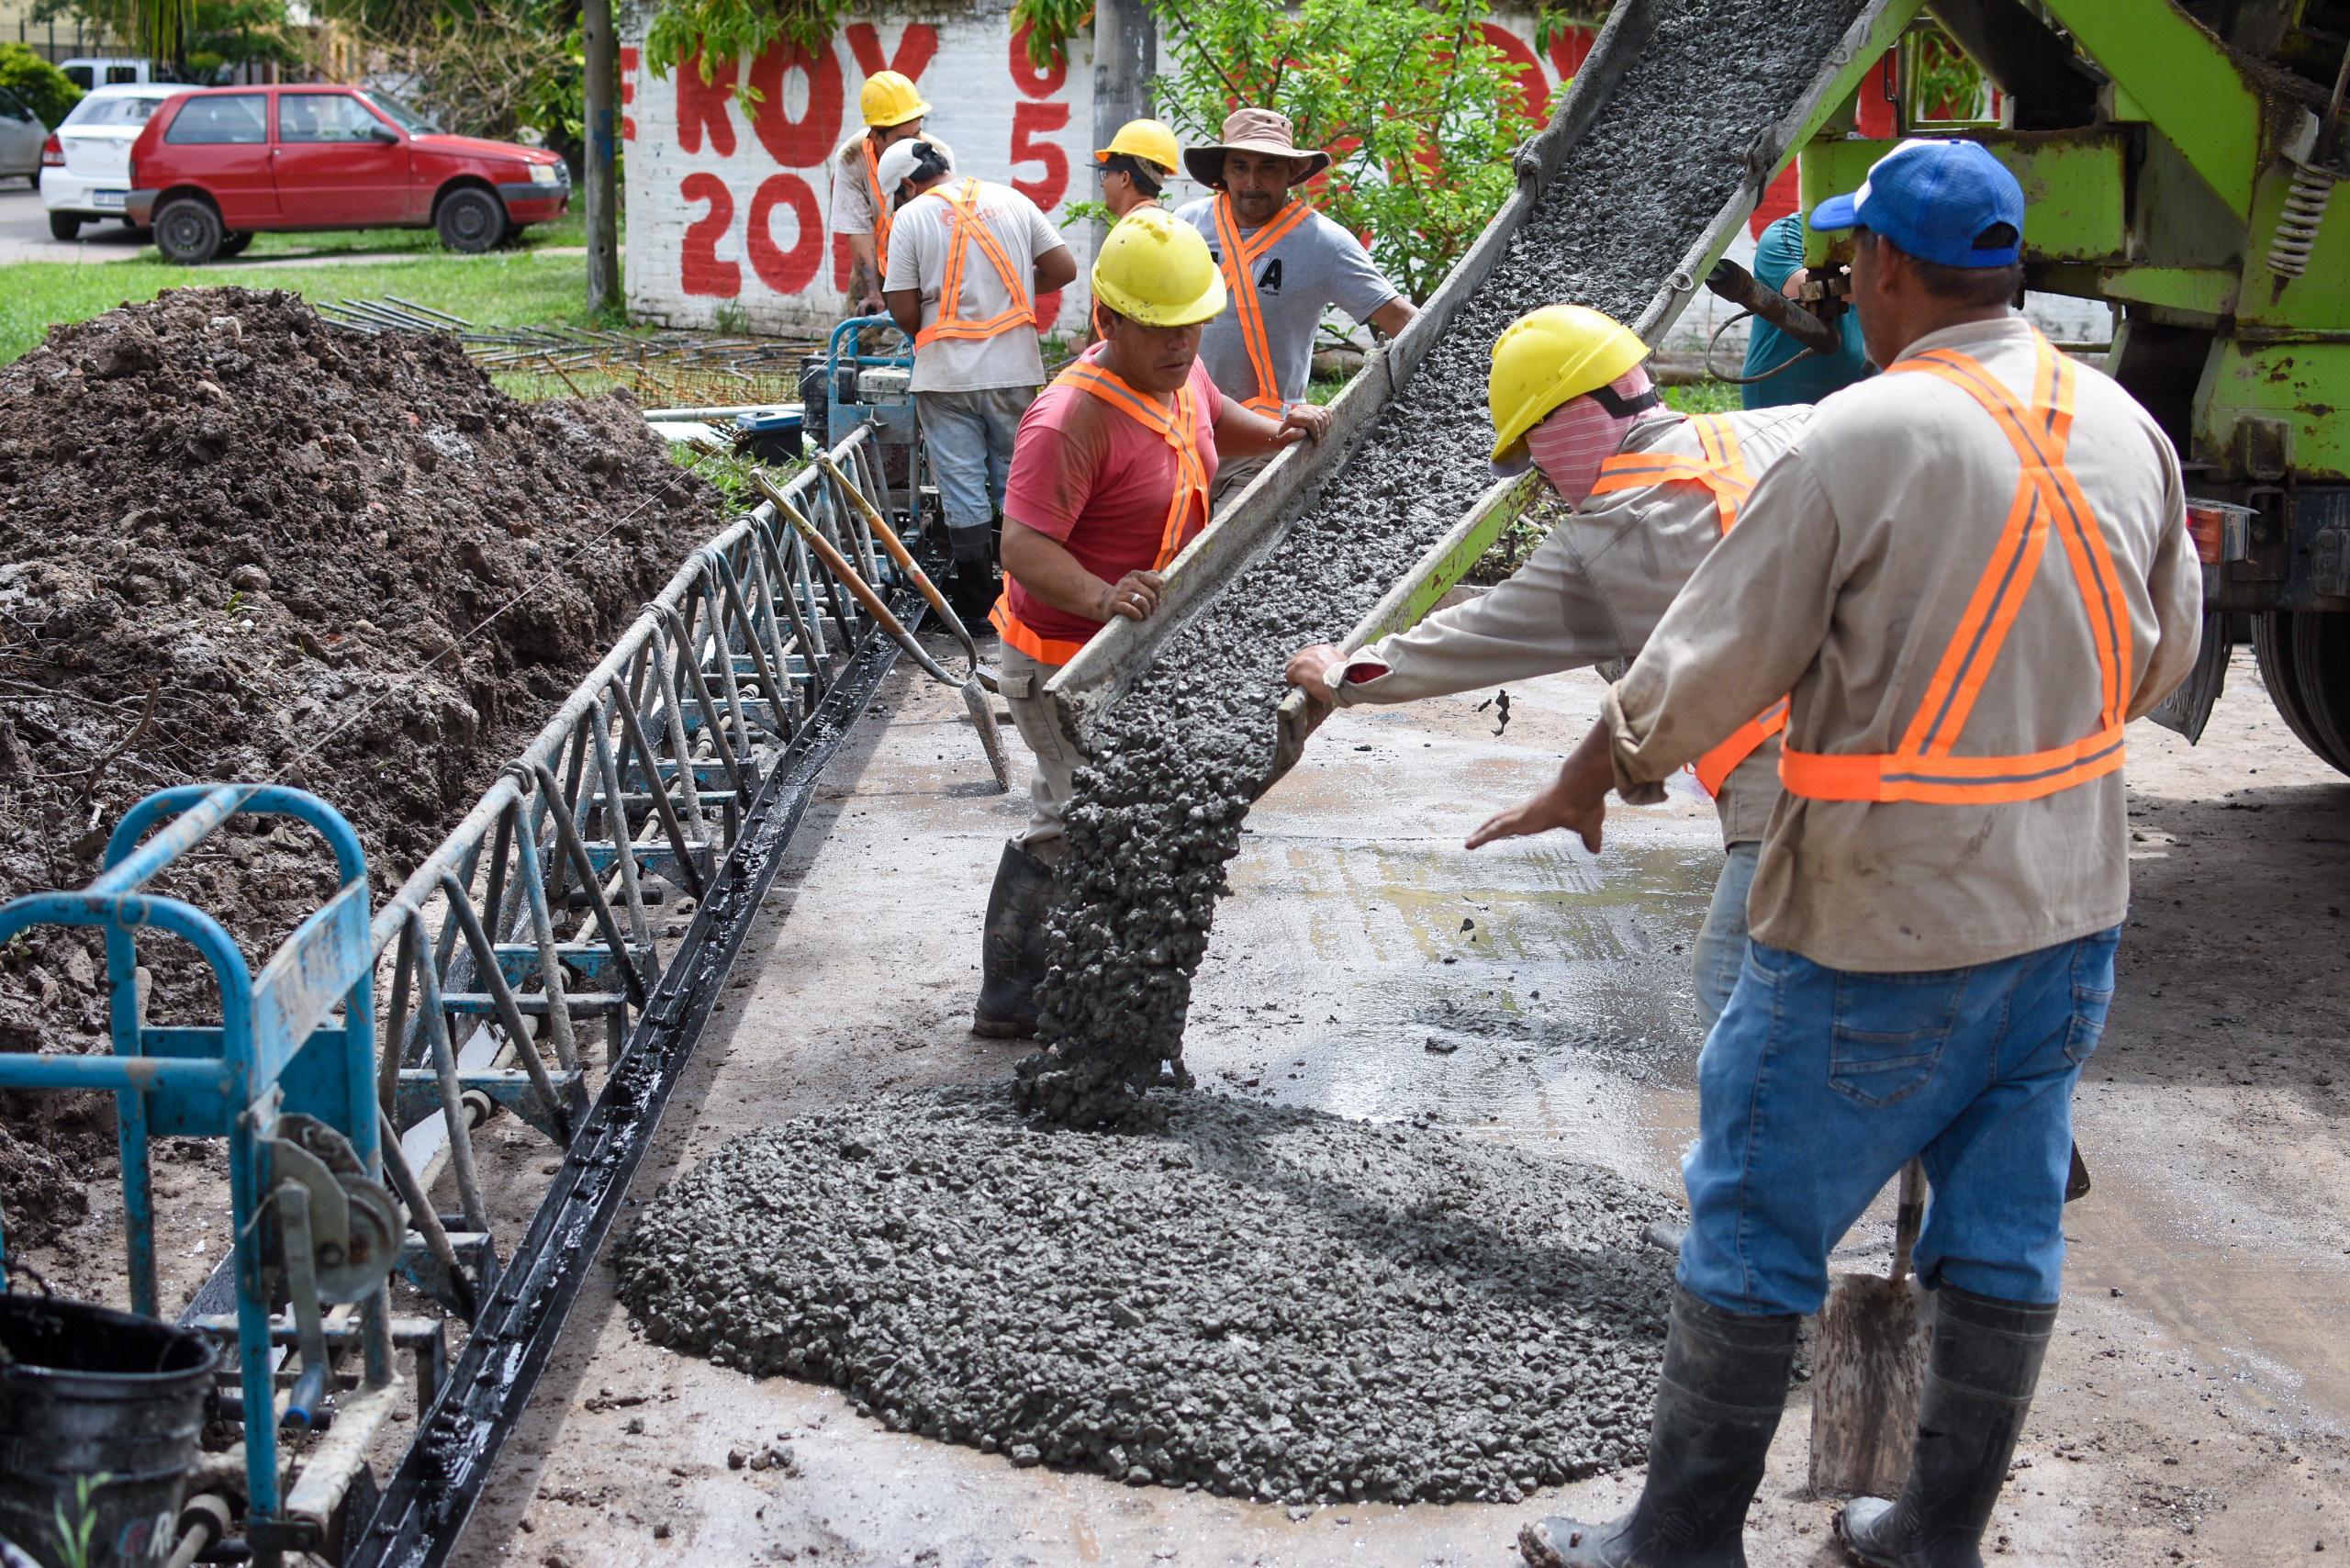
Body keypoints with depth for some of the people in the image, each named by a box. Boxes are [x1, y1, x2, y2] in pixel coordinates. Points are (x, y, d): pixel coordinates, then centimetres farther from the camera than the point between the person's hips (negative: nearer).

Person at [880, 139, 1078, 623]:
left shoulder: (912, 216, -5)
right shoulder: (1011, 200, 5)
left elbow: (903, 310, -7)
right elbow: (1063, 269, 4)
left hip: (946, 375, -3)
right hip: (1015, 369, 3)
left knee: (963, 490, 4)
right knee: (1015, 481, 14)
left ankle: (977, 602, 8)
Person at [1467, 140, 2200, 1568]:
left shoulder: (1864, 438, -19)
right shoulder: (2128, 430, 1)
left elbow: (1711, 663, -14)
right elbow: (2163, 657, 14)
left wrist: (1588, 782, 2)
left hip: (1883, 927, -7)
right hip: (2072, 907, 7)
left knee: (1753, 1231, 6)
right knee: (2003, 1237, 15)